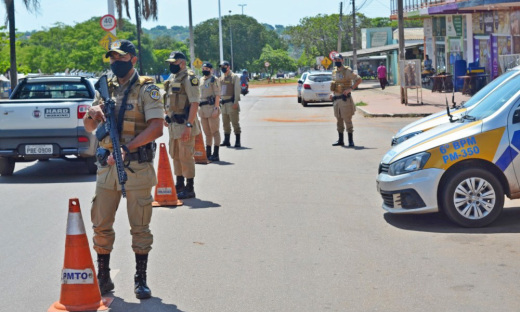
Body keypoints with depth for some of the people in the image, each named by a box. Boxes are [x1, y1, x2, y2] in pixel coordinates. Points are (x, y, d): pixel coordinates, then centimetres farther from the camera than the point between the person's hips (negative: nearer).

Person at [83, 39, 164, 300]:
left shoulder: (146, 89, -4)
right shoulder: (105, 89, 12)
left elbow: (156, 128, -16)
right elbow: (89, 127, 16)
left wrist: (127, 148, -22)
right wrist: (92, 114, -7)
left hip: (137, 168, -5)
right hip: (107, 166, 5)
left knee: (140, 227, 2)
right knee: (101, 225, 7)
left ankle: (140, 280, 12)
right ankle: (103, 278, 19)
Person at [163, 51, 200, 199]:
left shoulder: (189, 78, -13)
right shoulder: (172, 78, 15)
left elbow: (195, 103, -20)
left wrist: (189, 126, -25)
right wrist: (168, 118, 19)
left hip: (184, 124, -9)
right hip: (173, 124, 9)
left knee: (186, 156, -5)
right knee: (176, 155, 15)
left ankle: (189, 189, 1)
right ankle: (179, 185, 27)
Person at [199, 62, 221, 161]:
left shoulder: (214, 80, -5)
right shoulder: (201, 80, 17)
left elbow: (217, 95, -11)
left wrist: (216, 108, -18)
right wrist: (199, 109, 17)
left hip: (211, 108, -8)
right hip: (202, 109, 8)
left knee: (215, 132, -5)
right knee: (207, 133, 12)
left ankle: (216, 155, -4)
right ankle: (208, 154, 19)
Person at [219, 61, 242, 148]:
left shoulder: (234, 77, -3)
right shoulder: (220, 78, 16)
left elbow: (237, 90, -9)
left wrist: (235, 102, -15)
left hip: (232, 103, -7)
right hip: (223, 103, 7)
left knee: (235, 123, -6)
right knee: (225, 123, 10)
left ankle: (237, 142, -4)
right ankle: (226, 141, 16)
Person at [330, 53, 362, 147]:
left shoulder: (347, 71, -9)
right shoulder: (334, 72, 13)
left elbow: (359, 79, -13)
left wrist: (350, 89, -21)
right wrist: (333, 94, 12)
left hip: (345, 99, -7)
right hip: (336, 99, 7)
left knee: (347, 120, -5)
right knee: (339, 120, 11)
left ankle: (350, 140, 0)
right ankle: (340, 140, 18)